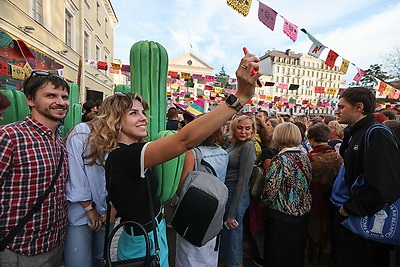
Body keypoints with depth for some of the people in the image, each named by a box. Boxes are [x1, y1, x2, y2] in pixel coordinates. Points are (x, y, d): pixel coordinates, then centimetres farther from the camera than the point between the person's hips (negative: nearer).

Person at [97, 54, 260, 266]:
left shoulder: (125, 154, 1)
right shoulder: (123, 156, -29)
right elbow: (185, 140, -44)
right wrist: (240, 96, -45)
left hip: (151, 235, 9)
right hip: (145, 245, -9)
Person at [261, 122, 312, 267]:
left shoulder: (280, 160, -22)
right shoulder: (305, 157, 0)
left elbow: (270, 190, -22)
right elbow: (307, 185, 9)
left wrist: (264, 200, -2)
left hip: (281, 218, -7)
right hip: (302, 215, 7)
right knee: (297, 255, 24)